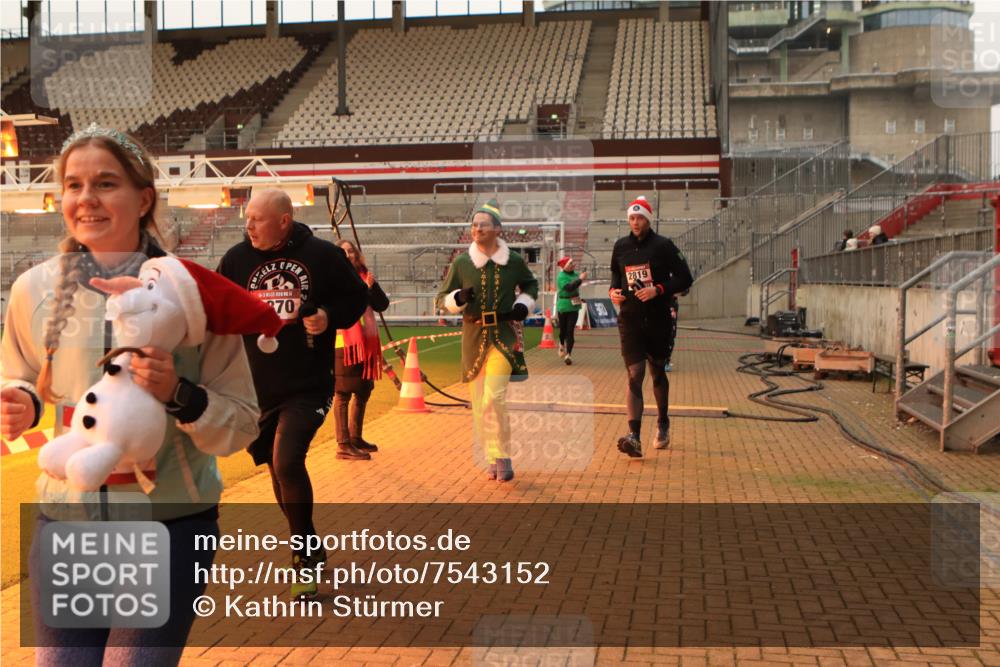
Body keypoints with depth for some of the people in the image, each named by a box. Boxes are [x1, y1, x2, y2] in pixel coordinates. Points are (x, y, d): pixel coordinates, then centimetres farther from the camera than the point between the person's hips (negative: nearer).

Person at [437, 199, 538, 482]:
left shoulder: (514, 260, 1)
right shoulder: (461, 262, 1)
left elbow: (530, 284, 20)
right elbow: (443, 297, 9)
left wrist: (523, 305, 1)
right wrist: (458, 298, -12)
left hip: (504, 335, -2)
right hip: (474, 336, 3)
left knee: (494, 397, -17)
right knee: (479, 403, 6)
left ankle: (502, 457, -2)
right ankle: (494, 458, 22)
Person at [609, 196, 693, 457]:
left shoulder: (663, 245, -4)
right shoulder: (620, 246, 7)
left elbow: (685, 278, -5)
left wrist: (658, 289, -18)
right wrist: (613, 290, 2)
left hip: (658, 320, -1)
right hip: (629, 320, 1)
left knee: (658, 372, 15)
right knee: (634, 375, -10)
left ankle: (663, 423, 37)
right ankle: (634, 437, -18)